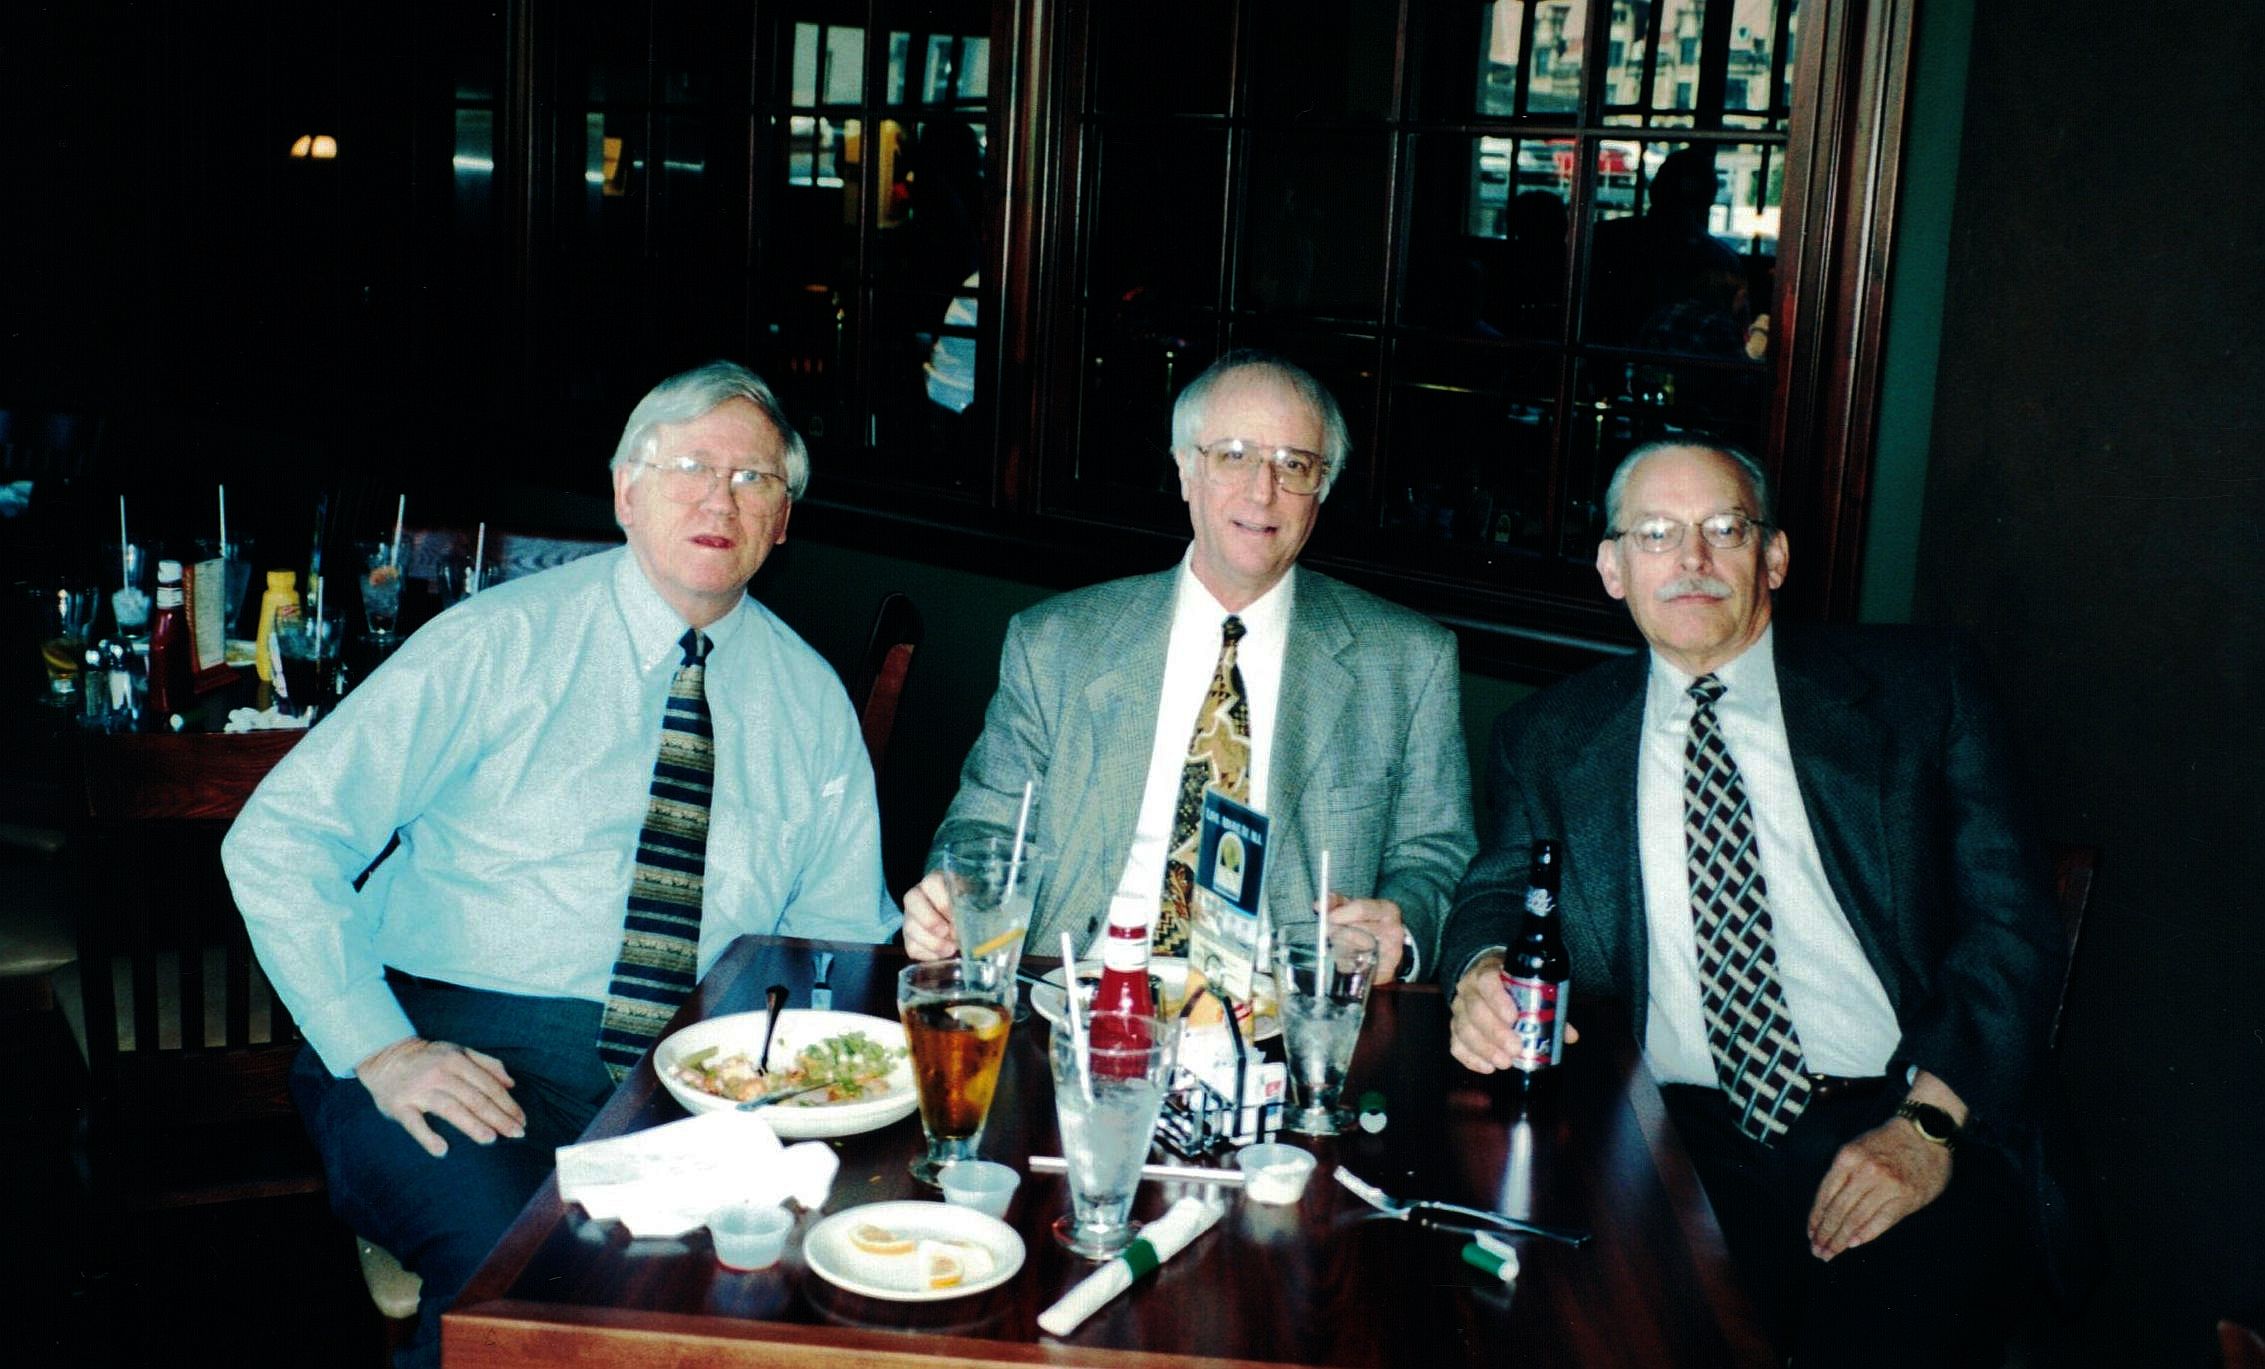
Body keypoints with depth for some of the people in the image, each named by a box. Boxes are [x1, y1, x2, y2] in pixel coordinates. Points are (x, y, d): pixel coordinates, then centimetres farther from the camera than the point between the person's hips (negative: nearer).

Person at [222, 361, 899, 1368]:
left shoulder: (811, 700, 11)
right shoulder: (501, 642, -1)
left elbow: (844, 934, 16)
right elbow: (277, 842, -5)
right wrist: (380, 1051, -15)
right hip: (469, 1049, -3)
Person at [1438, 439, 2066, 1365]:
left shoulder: (1916, 688, 8)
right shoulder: (1550, 737, 15)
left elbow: (2009, 923, 3)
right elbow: (1496, 893, 17)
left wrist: (1928, 1120, -12)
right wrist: (1482, 974, -9)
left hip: (1902, 1123, -1)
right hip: (1682, 1141, 1)